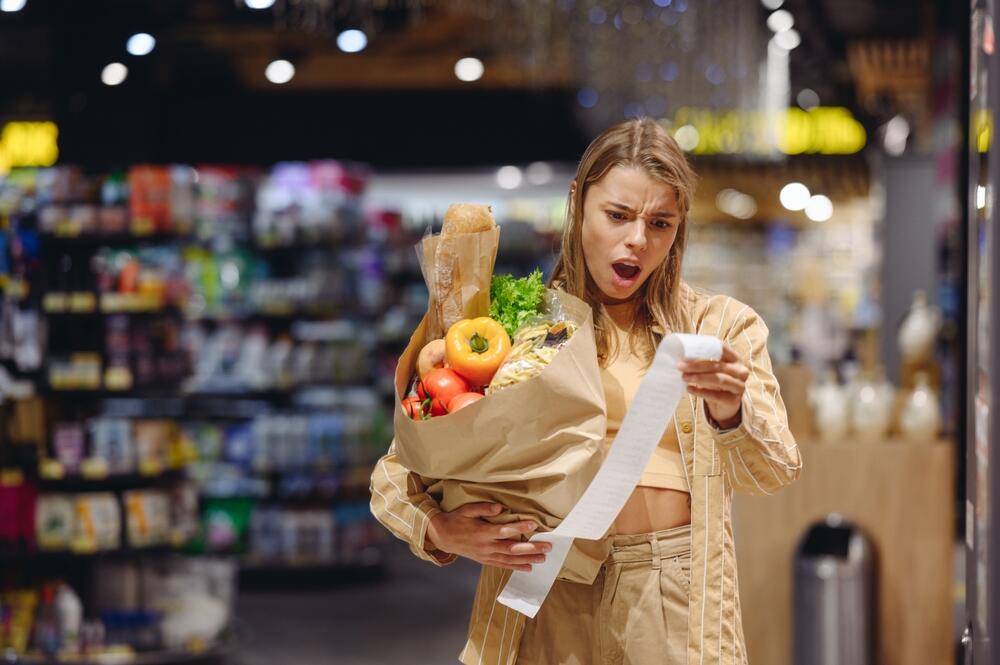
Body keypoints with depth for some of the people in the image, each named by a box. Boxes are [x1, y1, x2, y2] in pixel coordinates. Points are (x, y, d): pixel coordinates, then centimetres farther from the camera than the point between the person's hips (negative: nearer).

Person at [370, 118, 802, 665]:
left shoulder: (722, 326, 7)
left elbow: (774, 472, -6)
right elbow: (393, 474, 5)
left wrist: (730, 412, -27)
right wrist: (440, 531, -17)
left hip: (679, 606, 0)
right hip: (550, 601, 0)